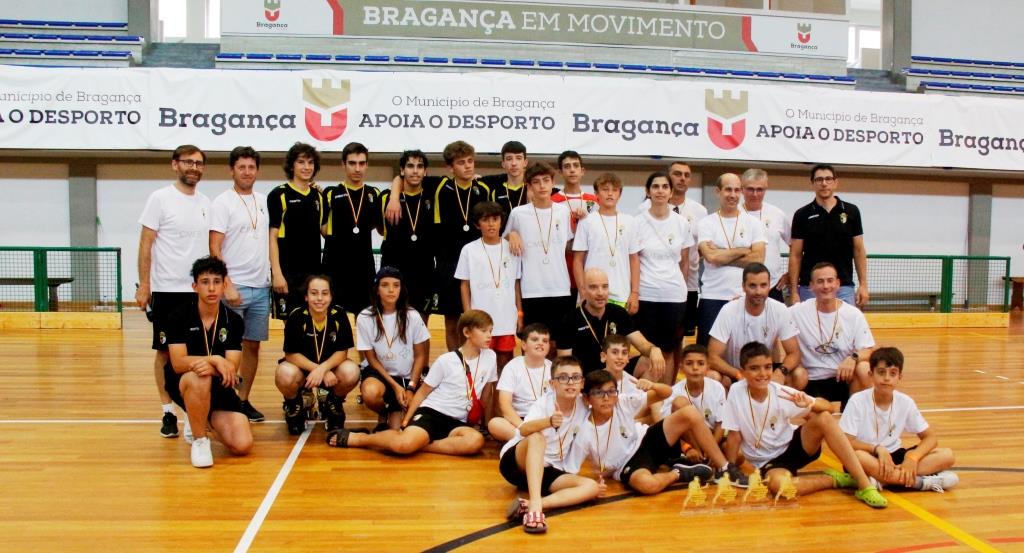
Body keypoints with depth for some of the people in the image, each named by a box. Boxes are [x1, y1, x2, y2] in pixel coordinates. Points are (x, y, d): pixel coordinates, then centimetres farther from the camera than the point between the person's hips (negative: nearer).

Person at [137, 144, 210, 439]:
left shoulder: (205, 202, 10)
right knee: (165, 351, 4)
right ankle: (168, 412, 14)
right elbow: (145, 245, -6)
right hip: (166, 290, -4)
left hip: (200, 290, 4)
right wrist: (143, 285, -11)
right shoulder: (160, 198, -4)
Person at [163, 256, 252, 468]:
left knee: (243, 445, -14)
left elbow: (231, 368, -13)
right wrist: (215, 359, -36)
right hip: (182, 384, -2)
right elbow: (178, 363, -21)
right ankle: (200, 439, -17)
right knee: (199, 378, -40)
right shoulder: (179, 317, -11)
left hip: (218, 387, 3)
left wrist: (210, 366, -35)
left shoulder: (233, 321, -5)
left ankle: (205, 421, 19)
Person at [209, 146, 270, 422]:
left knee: (253, 345, 9)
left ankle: (244, 400, 18)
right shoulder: (222, 203, -5)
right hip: (235, 287, -5)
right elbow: (214, 249, -10)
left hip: (261, 287, 5)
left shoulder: (264, 201, 11)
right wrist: (227, 286, -15)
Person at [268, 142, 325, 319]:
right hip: (288, 272, -5)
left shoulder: (318, 196, 13)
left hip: (314, 271, 5)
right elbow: (272, 236, -8)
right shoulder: (279, 195, -3)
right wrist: (276, 273, -15)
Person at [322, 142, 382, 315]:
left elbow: (382, 229, 14)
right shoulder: (331, 194, 0)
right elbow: (322, 229, 0)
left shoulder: (374, 195, 8)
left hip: (365, 268, 3)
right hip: (335, 268, -2)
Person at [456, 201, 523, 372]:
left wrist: (520, 313, 5)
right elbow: (464, 285, 2)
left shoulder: (512, 248, 3)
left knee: (506, 360, 9)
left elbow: (517, 283, 8)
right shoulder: (469, 250, -1)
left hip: (507, 318, 2)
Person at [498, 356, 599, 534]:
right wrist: (549, 422, -56)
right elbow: (523, 430, -38)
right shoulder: (544, 403, -17)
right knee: (537, 437, -35)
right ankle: (535, 505, -47)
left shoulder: (584, 409, -4)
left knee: (592, 487, -19)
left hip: (549, 472, 5)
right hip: (518, 462, -5)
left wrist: (571, 474, 0)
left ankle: (527, 505, -35)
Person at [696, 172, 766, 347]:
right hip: (712, 298, -1)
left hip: (745, 298, 1)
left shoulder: (754, 223, 6)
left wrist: (721, 257, -10)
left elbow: (758, 259, -7)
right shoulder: (706, 223, 1)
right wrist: (743, 250, -4)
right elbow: (711, 256, -14)